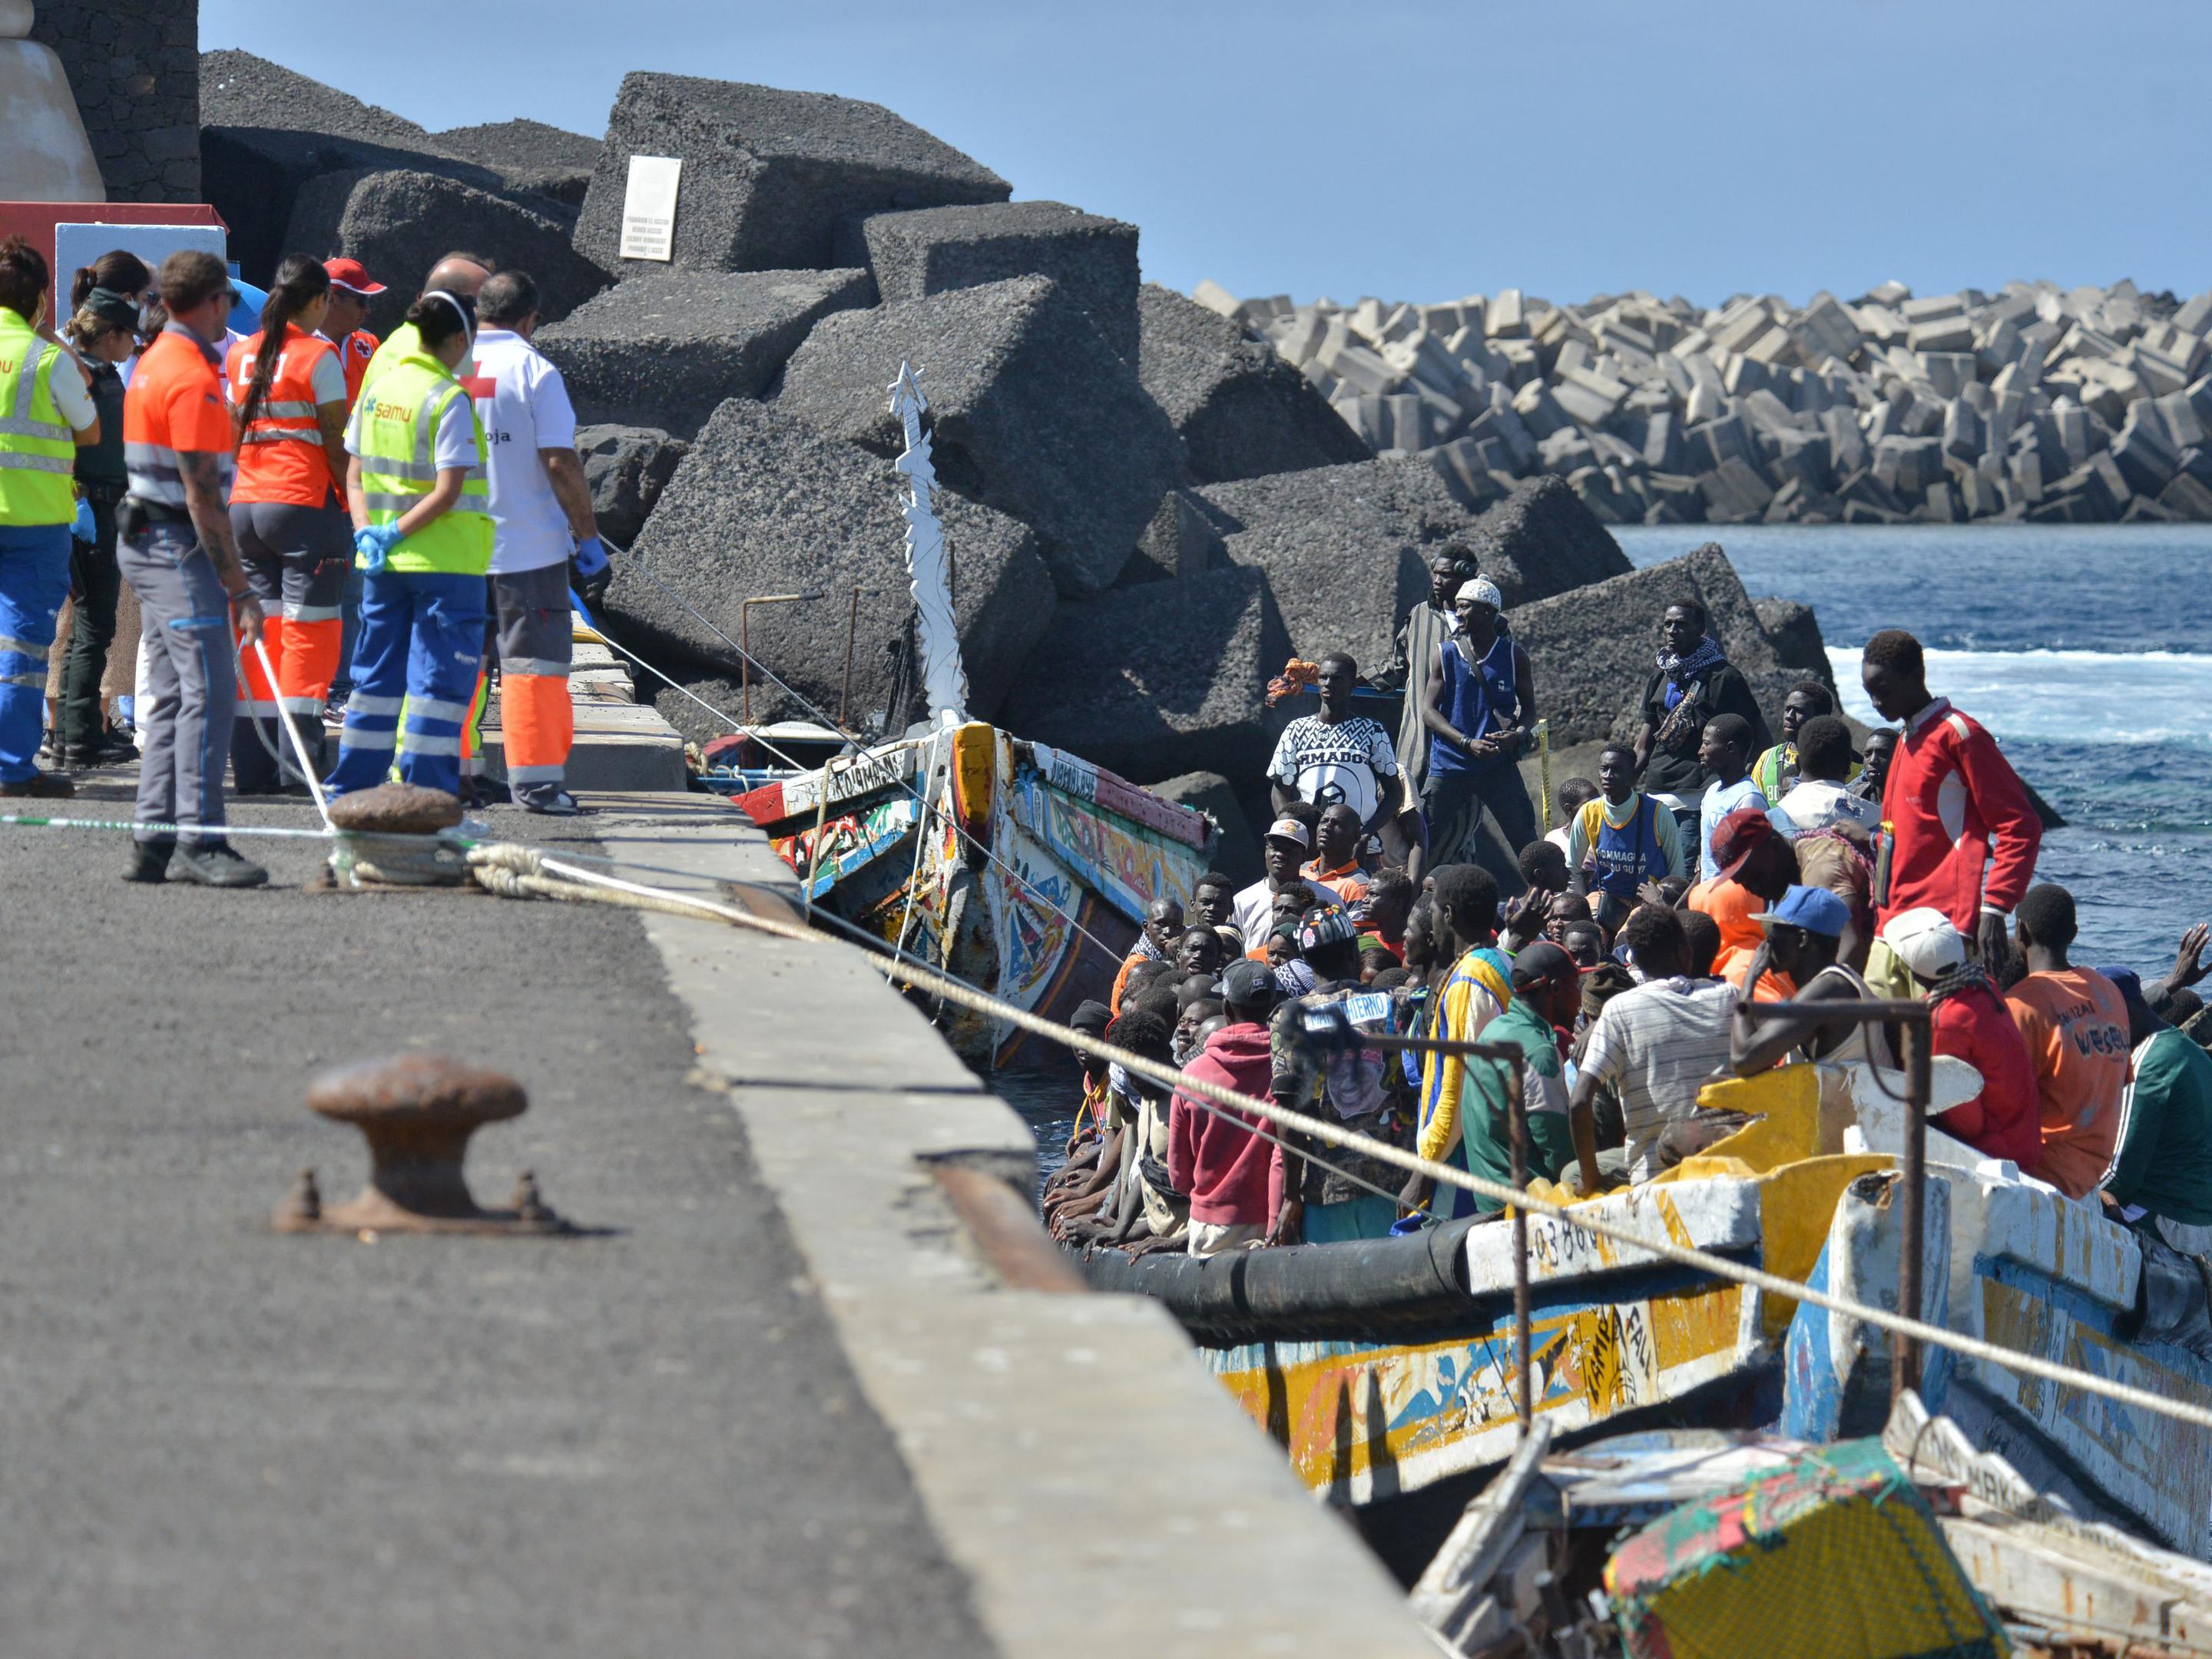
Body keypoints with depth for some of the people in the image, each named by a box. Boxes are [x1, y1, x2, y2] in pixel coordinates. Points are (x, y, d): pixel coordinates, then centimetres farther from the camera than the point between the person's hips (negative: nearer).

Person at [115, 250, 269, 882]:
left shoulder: (156, 361, 16)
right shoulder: (193, 380, -17)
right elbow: (202, 498, -20)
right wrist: (240, 590, -19)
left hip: (145, 540, 10)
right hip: (178, 546, -10)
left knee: (172, 693, 11)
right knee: (208, 690, -13)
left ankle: (154, 840, 10)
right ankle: (198, 840, -18)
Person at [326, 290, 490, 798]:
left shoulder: (377, 388, 8)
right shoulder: (449, 401, -13)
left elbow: (355, 475, 10)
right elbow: (448, 491, -19)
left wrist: (366, 530, -1)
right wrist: (396, 533, -12)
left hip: (385, 563, 6)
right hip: (446, 560, -6)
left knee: (377, 675, 14)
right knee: (440, 678, -3)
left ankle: (351, 789, 16)